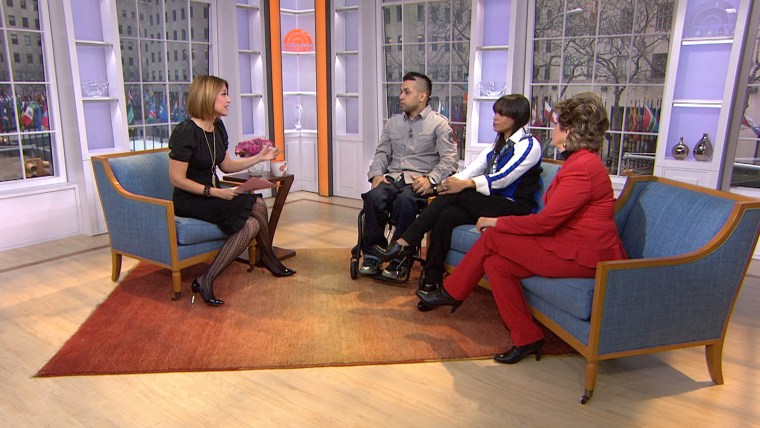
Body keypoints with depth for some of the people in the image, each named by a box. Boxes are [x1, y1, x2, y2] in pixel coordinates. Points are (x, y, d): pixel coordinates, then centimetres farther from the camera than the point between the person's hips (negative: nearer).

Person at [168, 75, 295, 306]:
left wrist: (259, 157, 9)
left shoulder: (217, 127, 8)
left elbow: (226, 165, 17)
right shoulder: (185, 132, -18)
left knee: (252, 224, -13)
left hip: (212, 193, 9)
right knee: (257, 206, -21)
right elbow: (177, 179, -19)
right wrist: (214, 192, -22)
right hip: (189, 200, -9)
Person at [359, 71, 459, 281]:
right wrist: (376, 174, -2)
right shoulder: (392, 123, 22)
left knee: (404, 201, -37)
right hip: (392, 177, 4)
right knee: (373, 197, -29)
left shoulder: (439, 124, 6)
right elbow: (382, 153, 19)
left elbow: (449, 159, -3)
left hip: (419, 181, -4)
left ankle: (399, 260, -24)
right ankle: (372, 255, -17)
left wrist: (430, 179, -20)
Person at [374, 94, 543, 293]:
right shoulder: (498, 144, 21)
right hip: (492, 203, 7)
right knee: (447, 214, -24)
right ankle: (431, 282, -23)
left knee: (455, 194, -28)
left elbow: (503, 178, -19)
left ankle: (404, 243, -27)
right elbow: (474, 168, 5)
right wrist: (453, 181, -15)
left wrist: (465, 184, -28)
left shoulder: (529, 144, -4)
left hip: (515, 210, -7)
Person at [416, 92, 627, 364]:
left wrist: (498, 223, -8)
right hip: (569, 242, 9)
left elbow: (545, 221, -21)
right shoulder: (578, 161, 14)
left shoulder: (583, 167, -19)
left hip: (584, 255, -9)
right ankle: (526, 339, 6)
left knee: (492, 239, -10)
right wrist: (501, 223, 4)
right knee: (495, 263, -2)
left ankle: (451, 293, 10)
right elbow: (551, 218, 12)